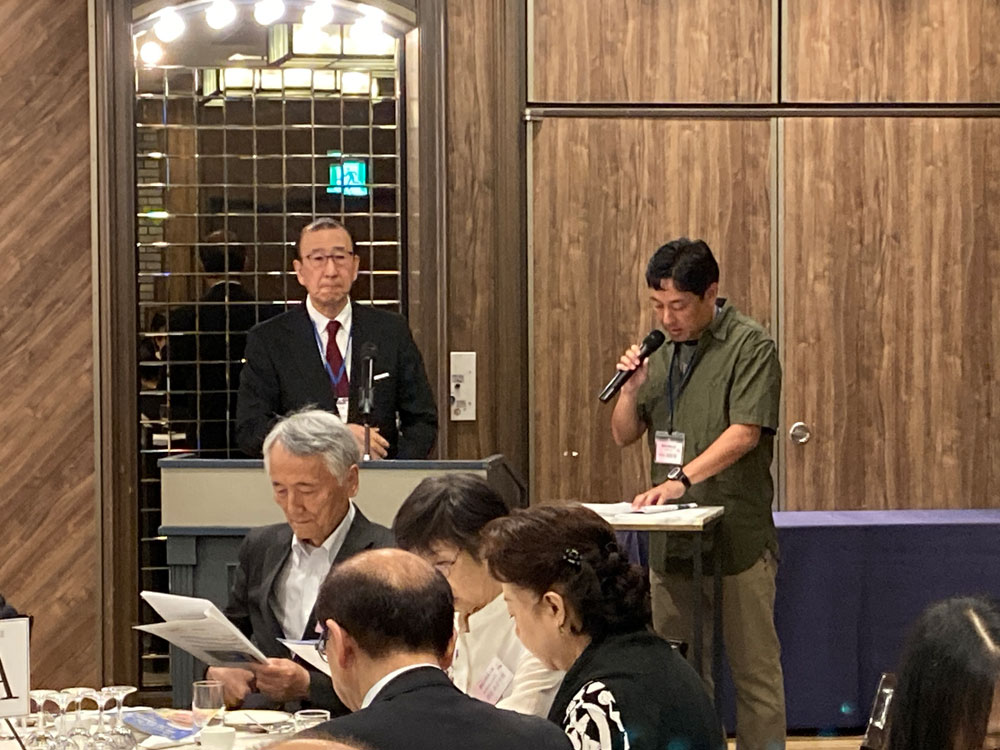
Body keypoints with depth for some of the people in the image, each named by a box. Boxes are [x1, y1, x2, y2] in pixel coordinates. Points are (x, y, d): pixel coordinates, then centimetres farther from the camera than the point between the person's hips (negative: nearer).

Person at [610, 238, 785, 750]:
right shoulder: (662, 350, 14)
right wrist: (632, 388, -4)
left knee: (753, 669, -2)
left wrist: (680, 479, -27)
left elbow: (745, 433, -17)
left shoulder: (750, 347, -6)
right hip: (671, 537, 6)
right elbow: (624, 435, 17)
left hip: (737, 535, -6)